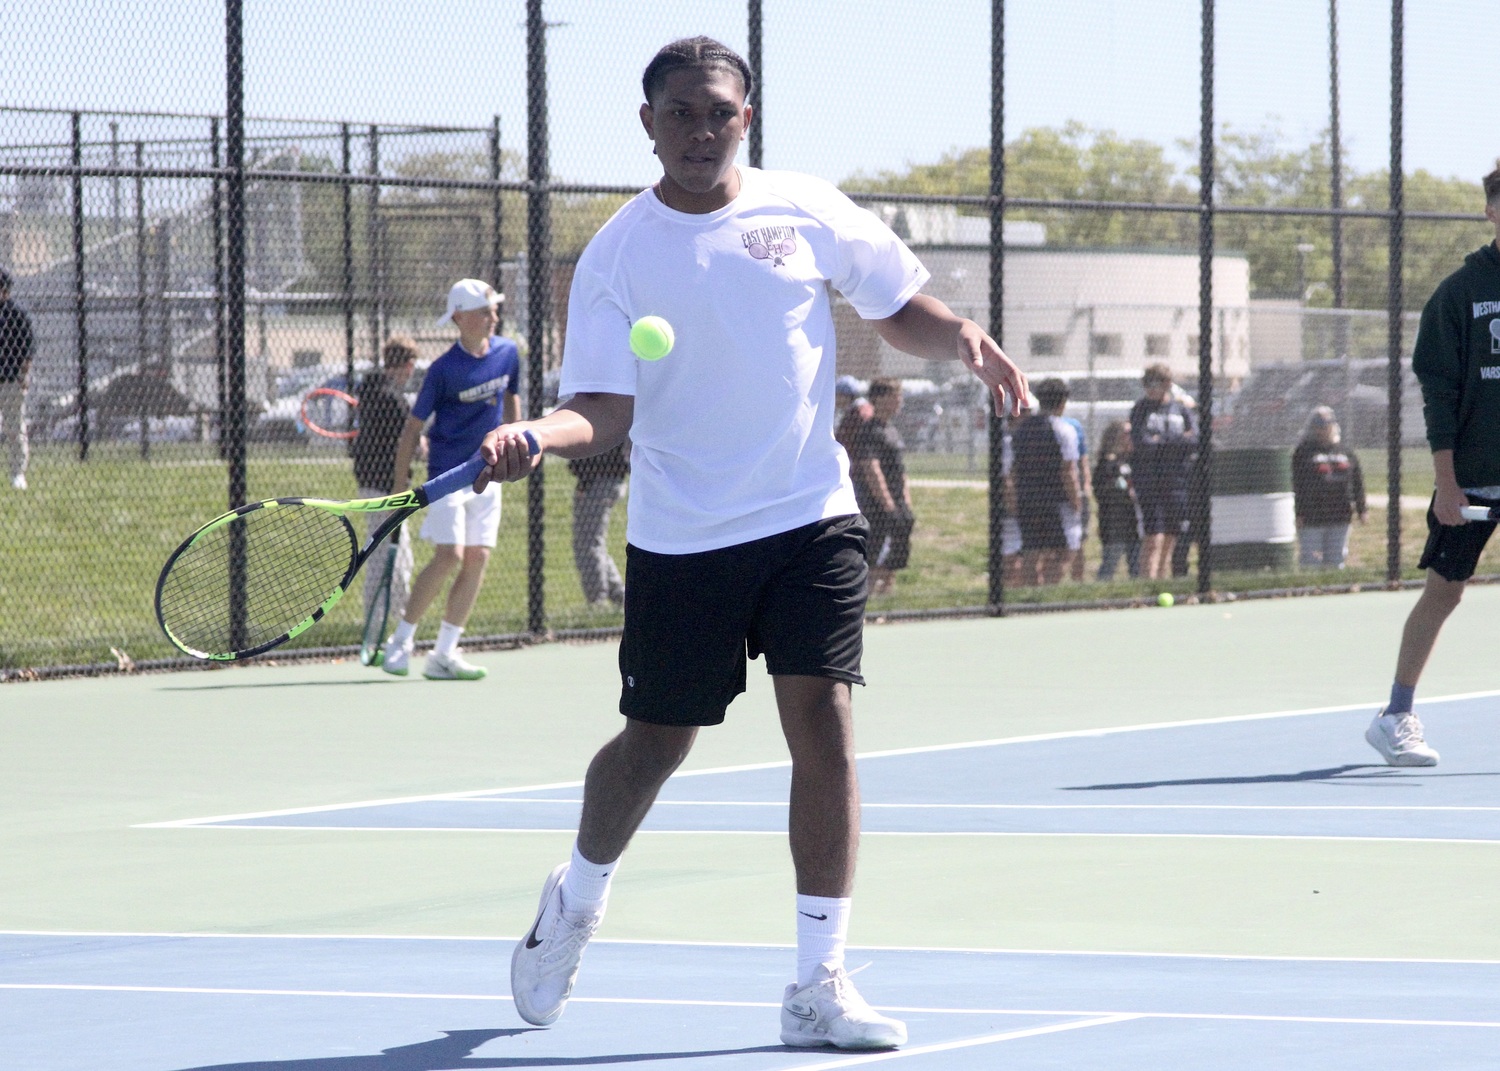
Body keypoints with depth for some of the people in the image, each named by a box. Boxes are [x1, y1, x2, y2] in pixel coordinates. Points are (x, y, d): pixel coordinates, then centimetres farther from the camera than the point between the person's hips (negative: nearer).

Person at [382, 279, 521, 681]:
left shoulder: (507, 353, 2)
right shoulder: (444, 369, -13)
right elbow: (413, 428, -7)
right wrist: (400, 486, -7)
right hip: (447, 472, -6)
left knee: (478, 558, 1)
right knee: (449, 555, -16)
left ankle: (444, 655, 6)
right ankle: (401, 641, -2)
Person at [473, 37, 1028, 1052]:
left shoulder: (808, 211, 2)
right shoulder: (616, 256, -4)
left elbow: (900, 308, 14)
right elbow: (603, 410, -10)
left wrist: (962, 336, -7)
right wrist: (536, 435, -31)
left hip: (812, 519, 1)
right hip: (680, 538, -1)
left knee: (823, 726, -10)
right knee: (656, 743, 8)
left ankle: (820, 985, -4)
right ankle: (576, 901, 39)